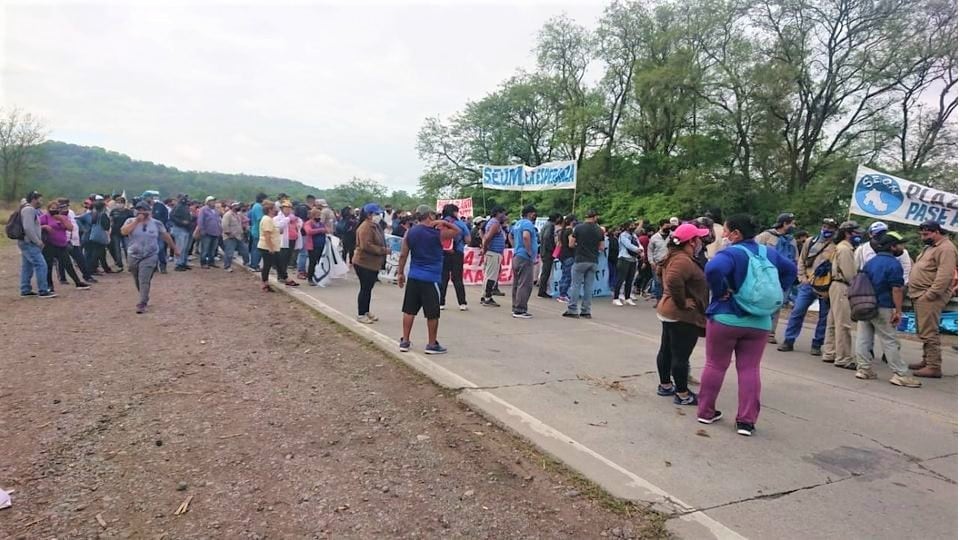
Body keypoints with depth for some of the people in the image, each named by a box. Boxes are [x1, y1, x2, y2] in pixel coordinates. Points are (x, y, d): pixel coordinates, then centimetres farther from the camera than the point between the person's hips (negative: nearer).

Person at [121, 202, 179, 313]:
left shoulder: (156, 223, -1)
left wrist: (174, 248, 15)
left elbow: (166, 236, 10)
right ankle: (145, 298, 37)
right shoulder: (131, 221, 0)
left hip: (149, 257, -2)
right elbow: (123, 232, -19)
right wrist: (136, 221, -20)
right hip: (133, 256, 3)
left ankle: (142, 304, -8)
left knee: (144, 281, -11)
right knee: (137, 281, 15)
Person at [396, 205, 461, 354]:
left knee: (409, 310, 12)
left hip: (413, 277, 5)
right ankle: (432, 344, 12)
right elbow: (457, 231, 7)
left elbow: (403, 255, 5)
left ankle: (405, 341, 18)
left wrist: (400, 273, 13)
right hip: (431, 279, -5)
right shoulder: (438, 233, -8)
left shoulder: (409, 232, 4)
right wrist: (444, 223, 0)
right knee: (433, 313, 5)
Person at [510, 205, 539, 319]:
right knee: (525, 284, -8)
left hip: (516, 256, 10)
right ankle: (520, 310, -8)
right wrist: (530, 253, -22)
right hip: (525, 258, -10)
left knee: (517, 283, 13)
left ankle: (515, 307, 19)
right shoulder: (528, 224, -13)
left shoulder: (517, 224, 16)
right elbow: (526, 236, -30)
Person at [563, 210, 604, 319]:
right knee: (589, 286, 8)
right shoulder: (599, 230, 4)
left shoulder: (579, 228, -5)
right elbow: (601, 248, 8)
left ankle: (573, 310, 1)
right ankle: (586, 311, 11)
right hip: (593, 261, 3)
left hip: (580, 260, -3)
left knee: (576, 285, 1)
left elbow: (571, 244, -4)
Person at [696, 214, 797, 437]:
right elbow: (791, 270, 21)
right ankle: (747, 420, 7)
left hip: (725, 318, -4)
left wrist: (720, 291, -20)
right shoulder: (769, 253, 7)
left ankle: (706, 411, 19)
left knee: (715, 365, 8)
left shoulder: (731, 253, -15)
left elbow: (713, 269, -35)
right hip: (760, 322, 5)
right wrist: (775, 292, 16)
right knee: (750, 369, 8)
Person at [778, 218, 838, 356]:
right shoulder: (811, 241, 10)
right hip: (808, 283, 3)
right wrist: (802, 277, 2)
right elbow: (801, 261, 14)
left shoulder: (837, 247, -3)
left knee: (824, 316, 5)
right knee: (797, 311, 0)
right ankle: (788, 341, 7)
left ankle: (817, 345, 16)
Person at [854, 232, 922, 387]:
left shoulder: (870, 262, 13)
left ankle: (864, 369, 10)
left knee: (863, 338, 7)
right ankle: (901, 374, 3)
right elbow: (897, 289, -15)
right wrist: (898, 311, -13)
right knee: (889, 341, -2)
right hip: (882, 308, -7)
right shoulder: (893, 264, -11)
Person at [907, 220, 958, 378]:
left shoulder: (946, 248, -11)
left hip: (929, 298, -10)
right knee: (924, 332, 15)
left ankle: (934, 367, -8)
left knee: (929, 332, -10)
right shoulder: (930, 247, 20)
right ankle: (927, 361, 24)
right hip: (920, 296, 10)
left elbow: (945, 275, -21)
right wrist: (917, 293, 17)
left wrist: (930, 294, -23)